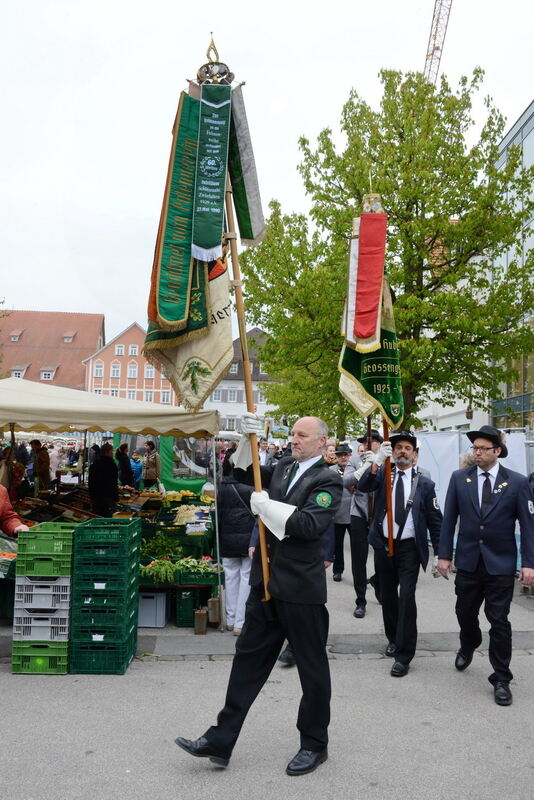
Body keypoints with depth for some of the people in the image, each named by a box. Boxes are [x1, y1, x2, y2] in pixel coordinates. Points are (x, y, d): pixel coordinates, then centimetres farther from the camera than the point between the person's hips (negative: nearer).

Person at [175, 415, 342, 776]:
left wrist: (265, 505, -18)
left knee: (312, 666, 10)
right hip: (266, 582, 7)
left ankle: (315, 744, 29)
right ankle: (220, 740, 22)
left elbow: (309, 524, -23)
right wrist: (248, 438, 4)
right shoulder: (282, 468, 9)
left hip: (301, 587, -7)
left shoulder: (328, 481, -10)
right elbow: (242, 471, 20)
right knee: (248, 658, 12)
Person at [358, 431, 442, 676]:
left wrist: (439, 553, -2)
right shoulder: (382, 474, 2)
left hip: (409, 548, -2)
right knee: (388, 596, 16)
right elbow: (363, 486, -18)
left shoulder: (424, 484, 0)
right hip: (383, 546, 2)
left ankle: (404, 655, 1)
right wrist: (378, 460, -33)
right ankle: (393, 639, 37)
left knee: (406, 597, -9)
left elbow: (435, 520, 2)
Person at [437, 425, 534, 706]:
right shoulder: (459, 478, -2)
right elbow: (449, 519, 1)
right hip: (468, 562, 2)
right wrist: (444, 555, -1)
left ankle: (501, 679, 17)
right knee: (465, 613, 16)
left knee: (499, 621, 3)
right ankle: (468, 646, 48)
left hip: (500, 565, -2)